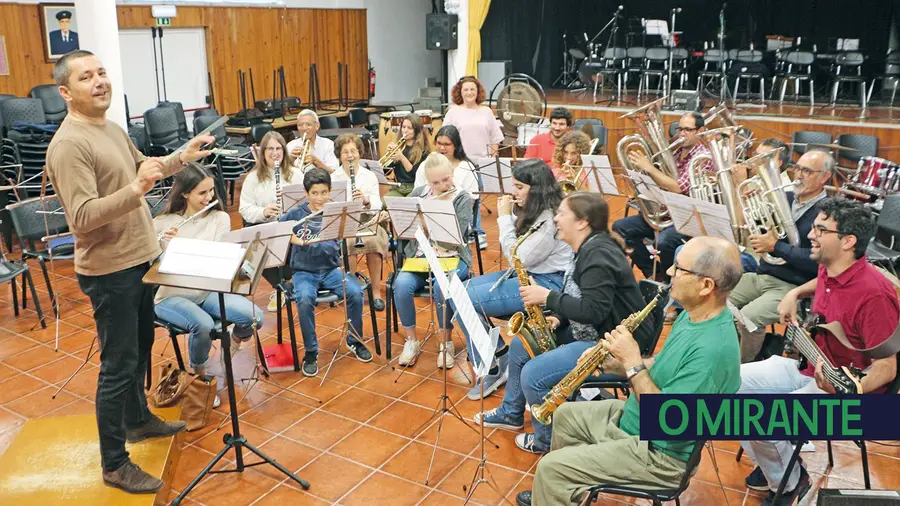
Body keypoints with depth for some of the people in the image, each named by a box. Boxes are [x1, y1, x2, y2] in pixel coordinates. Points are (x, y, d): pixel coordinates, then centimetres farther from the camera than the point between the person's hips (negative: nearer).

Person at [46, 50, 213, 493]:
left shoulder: (113, 129, 9)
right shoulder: (69, 145, -21)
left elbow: (144, 167, 26)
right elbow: (83, 217, -28)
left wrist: (183, 157, 13)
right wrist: (137, 189, -40)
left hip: (140, 259, 9)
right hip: (109, 271, -9)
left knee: (140, 349, 22)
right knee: (118, 365, -1)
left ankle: (138, 420, 43)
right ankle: (115, 465, 13)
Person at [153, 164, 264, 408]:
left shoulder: (220, 218, -1)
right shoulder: (161, 223, -5)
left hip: (208, 290, 2)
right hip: (172, 295, -2)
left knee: (254, 317, -23)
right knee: (203, 325, -34)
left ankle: (234, 342, 15)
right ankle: (199, 375, -2)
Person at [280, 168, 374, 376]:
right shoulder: (295, 214, -2)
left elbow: (333, 248, -15)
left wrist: (305, 242, -26)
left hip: (330, 269, 1)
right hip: (304, 272, -1)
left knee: (356, 293, -24)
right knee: (304, 299, -32)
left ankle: (355, 340, 2)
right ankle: (311, 351, -12)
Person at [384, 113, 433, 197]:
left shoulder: (423, 149, -1)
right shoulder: (398, 146, 11)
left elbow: (417, 175, -11)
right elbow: (385, 170, 7)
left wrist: (402, 158, -19)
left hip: (415, 188, -4)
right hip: (397, 187, 4)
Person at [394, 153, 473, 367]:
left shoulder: (463, 199, -5)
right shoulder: (418, 193, 8)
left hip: (452, 258, -3)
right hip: (420, 257, 3)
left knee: (441, 286, -36)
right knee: (401, 284, -28)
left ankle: (446, 343, -15)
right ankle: (412, 341, -9)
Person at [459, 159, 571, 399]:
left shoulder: (550, 219, -21)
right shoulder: (530, 210, 8)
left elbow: (518, 259, -20)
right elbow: (513, 252, 13)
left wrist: (505, 218, -14)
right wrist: (509, 216, 1)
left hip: (548, 283, -10)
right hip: (526, 273, 10)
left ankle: (495, 365, -1)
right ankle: (496, 359, 5)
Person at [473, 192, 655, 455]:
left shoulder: (598, 255, -23)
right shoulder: (586, 250, 8)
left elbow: (593, 311, -30)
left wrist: (547, 297, -22)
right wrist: (559, 318, 0)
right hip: (587, 333, 11)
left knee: (533, 374, -21)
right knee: (520, 344, 15)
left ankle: (549, 441, 4)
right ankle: (511, 413, 33)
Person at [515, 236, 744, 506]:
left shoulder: (713, 348, -33)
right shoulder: (693, 314, -2)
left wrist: (633, 364, -26)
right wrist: (619, 364, -4)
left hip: (660, 455, -10)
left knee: (551, 467, -11)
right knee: (566, 415, 20)